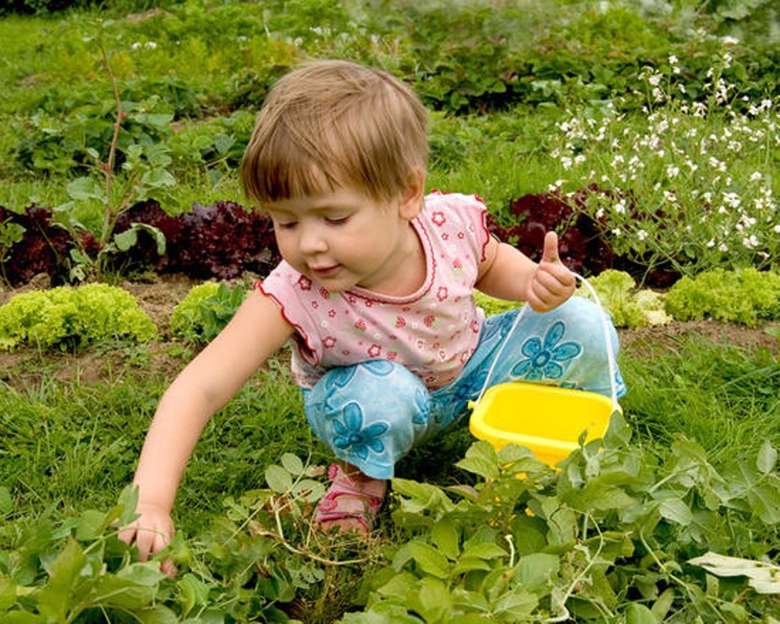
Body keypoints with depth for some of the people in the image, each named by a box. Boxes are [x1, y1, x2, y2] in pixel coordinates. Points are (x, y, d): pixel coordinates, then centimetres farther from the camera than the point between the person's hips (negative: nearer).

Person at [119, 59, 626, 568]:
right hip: (380, 398, -2)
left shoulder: (452, 224, -27)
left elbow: (492, 264, 0)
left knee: (582, 327, -14)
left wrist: (536, 284, -23)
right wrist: (150, 503, -50)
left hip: (469, 369, 3)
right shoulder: (296, 296, -35)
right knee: (380, 394, -38)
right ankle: (362, 477, -4)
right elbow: (198, 391, -39)